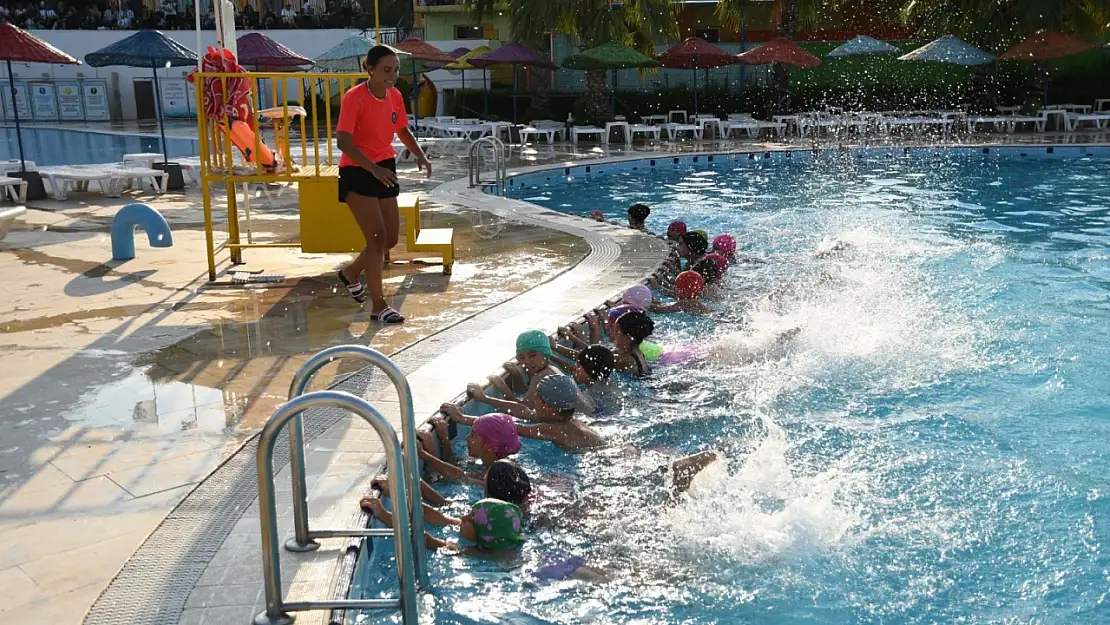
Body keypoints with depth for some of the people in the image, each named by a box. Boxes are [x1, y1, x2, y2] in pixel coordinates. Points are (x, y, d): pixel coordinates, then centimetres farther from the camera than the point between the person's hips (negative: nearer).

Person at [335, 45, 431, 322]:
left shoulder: (395, 96, 1)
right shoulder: (354, 98, -18)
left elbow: (402, 130, 17)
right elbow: (344, 142, -25)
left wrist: (419, 154, -1)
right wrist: (374, 169, -36)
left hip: (385, 169, 7)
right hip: (358, 172, -7)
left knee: (391, 237, 9)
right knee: (377, 237, -11)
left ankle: (351, 273, 35)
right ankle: (378, 305, 0)